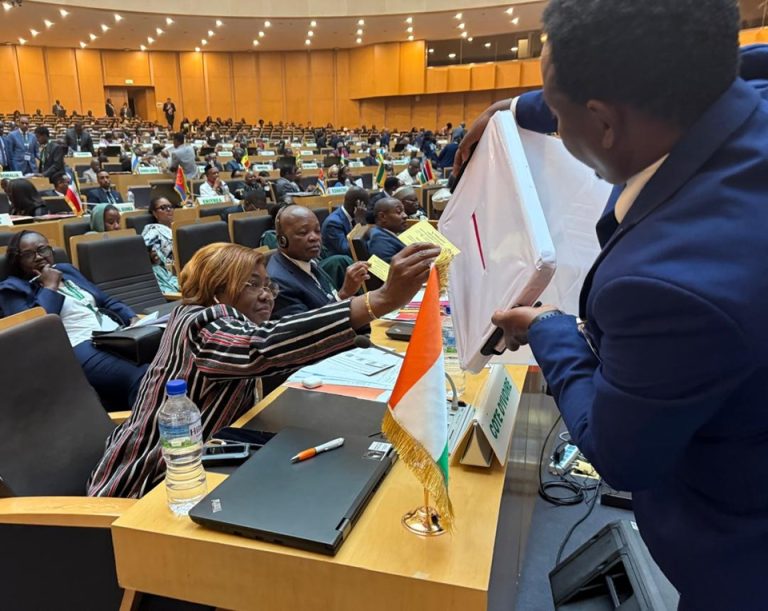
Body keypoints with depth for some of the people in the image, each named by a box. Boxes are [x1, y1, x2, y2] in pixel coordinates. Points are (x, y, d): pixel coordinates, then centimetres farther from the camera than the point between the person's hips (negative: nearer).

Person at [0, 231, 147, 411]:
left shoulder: (66, 270, 27)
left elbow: (106, 301, 28)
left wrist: (132, 318, 9)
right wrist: (50, 287, 0)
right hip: (79, 348, -7)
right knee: (142, 379, -36)